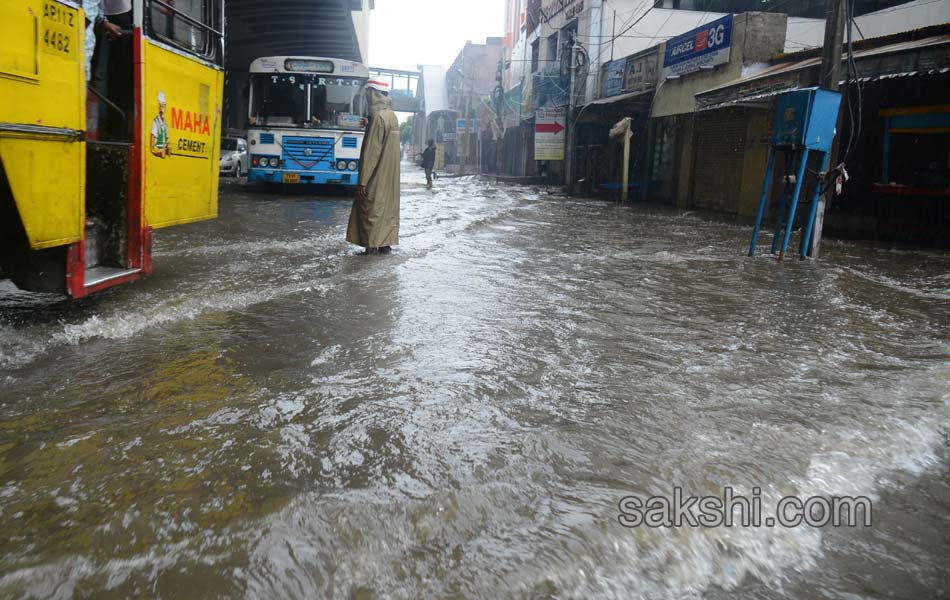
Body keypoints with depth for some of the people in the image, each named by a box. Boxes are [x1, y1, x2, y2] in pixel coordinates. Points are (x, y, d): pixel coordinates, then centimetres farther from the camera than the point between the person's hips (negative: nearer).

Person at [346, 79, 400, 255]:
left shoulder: (378, 117, -17)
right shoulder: (392, 115, 10)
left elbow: (371, 151, -20)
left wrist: (363, 180, -18)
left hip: (377, 176, -9)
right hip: (390, 175, 9)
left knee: (372, 208, -2)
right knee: (388, 207, 11)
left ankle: (372, 246, -1)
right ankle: (386, 243, 16)